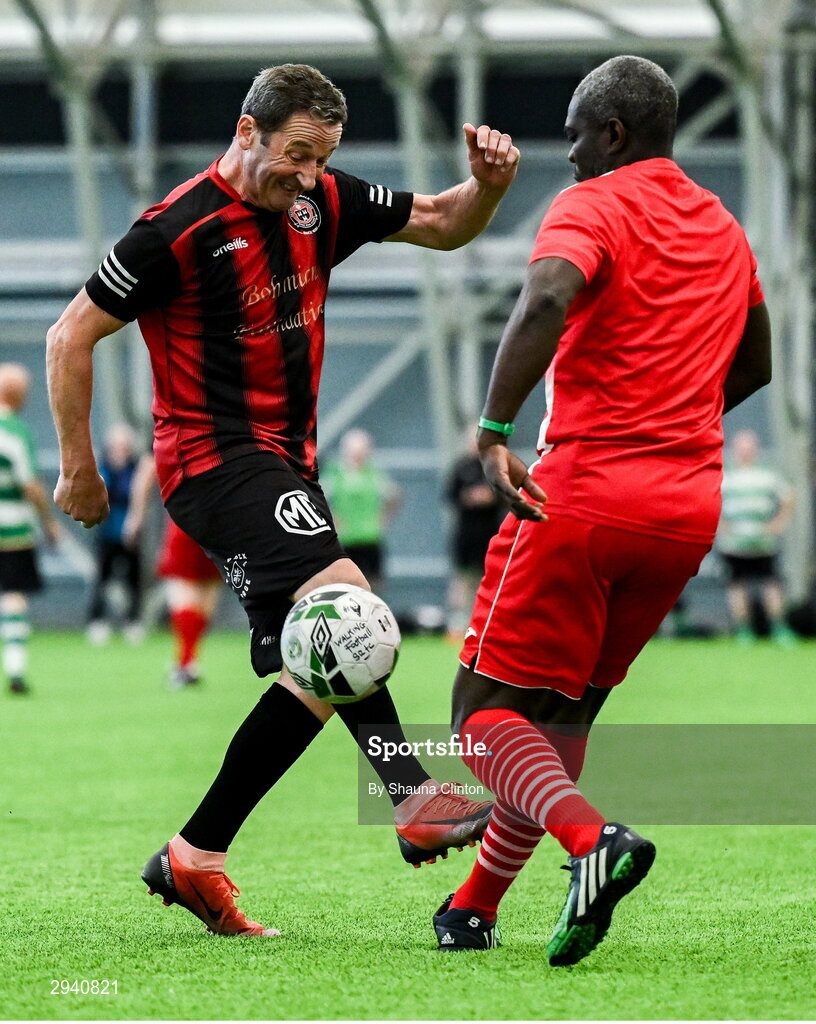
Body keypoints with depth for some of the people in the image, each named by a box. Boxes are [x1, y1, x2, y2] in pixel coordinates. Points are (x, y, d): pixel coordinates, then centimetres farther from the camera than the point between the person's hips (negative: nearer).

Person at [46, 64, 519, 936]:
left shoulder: (320, 205, 7)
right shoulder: (180, 228, -13)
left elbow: (439, 225, 16)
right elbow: (72, 335, -6)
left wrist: (486, 184, -6)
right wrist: (77, 467, -3)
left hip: (283, 463, 9)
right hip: (215, 462, -9)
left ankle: (195, 855, 8)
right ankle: (414, 798, -37)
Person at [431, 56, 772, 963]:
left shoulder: (592, 207, -5)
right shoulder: (723, 229, 19)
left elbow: (547, 300, -26)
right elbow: (752, 366, 31)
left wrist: (493, 432, -28)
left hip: (584, 494, -7)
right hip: (689, 507, 7)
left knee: (487, 717, -3)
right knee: (561, 712, 19)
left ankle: (591, 839, -29)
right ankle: (473, 911, 21)